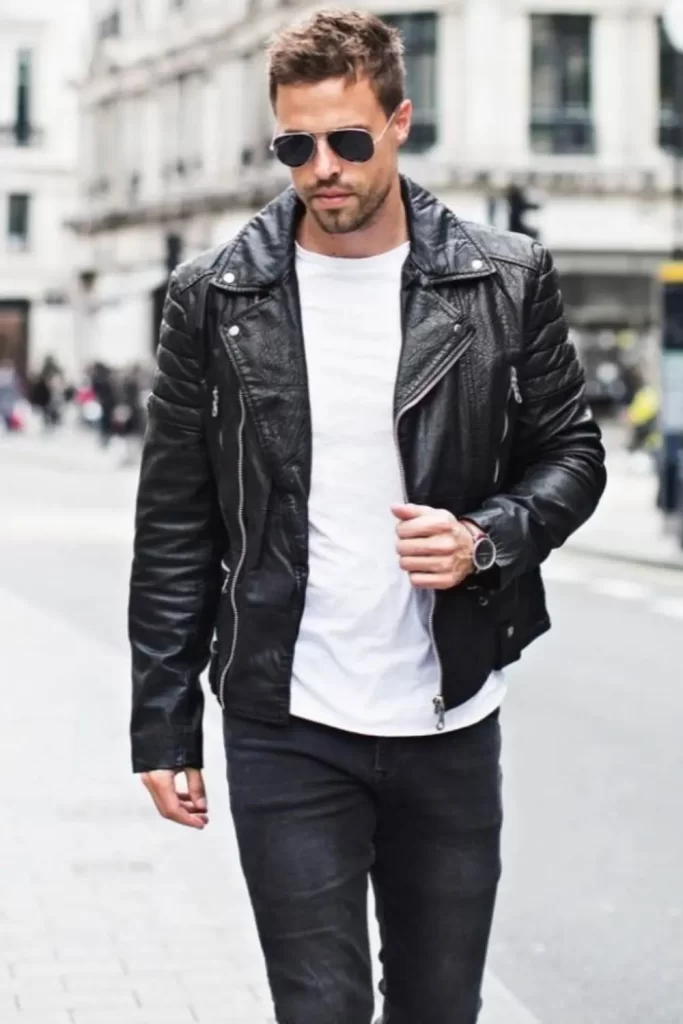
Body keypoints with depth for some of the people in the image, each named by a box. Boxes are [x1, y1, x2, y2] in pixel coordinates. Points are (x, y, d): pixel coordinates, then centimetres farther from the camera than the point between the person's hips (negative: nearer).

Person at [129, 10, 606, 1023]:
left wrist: (488, 539, -13)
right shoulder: (215, 299, -2)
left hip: (450, 723, 1)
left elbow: (572, 452, 9)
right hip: (287, 731, -1)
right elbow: (175, 531, 2)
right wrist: (163, 727, 0)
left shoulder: (505, 281, -1)